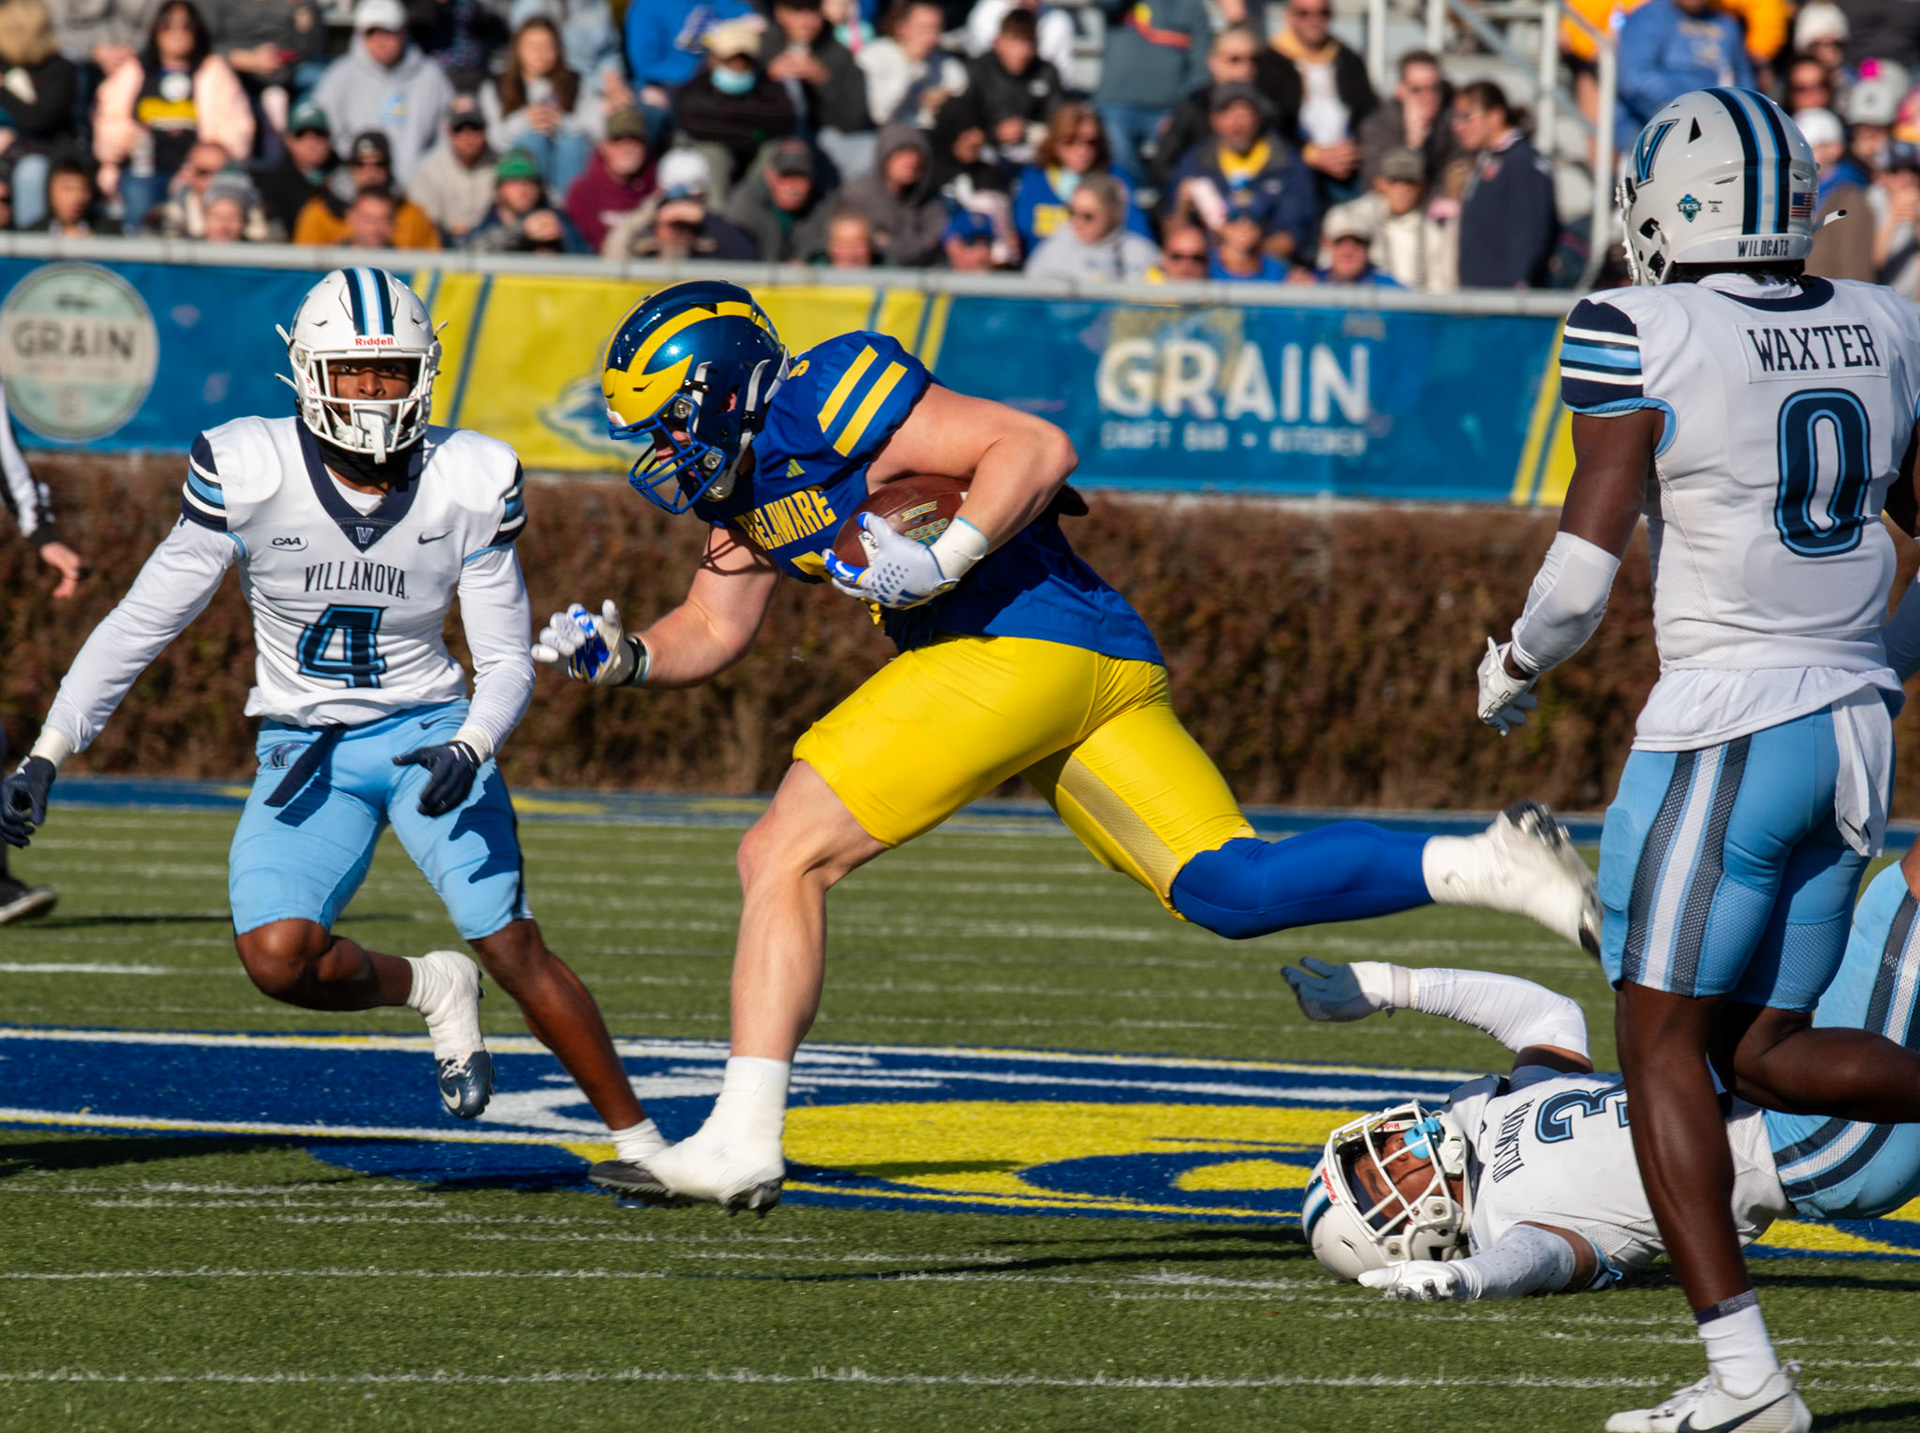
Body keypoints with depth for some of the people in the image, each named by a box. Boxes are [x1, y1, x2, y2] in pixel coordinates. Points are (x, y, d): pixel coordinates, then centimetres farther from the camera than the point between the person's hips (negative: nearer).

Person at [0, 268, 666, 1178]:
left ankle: (638, 1139, 2)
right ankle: (431, 990, 9)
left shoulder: (468, 485, -8)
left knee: (516, 952, -14)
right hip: (304, 753, 0)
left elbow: (506, 662, -1)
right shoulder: (249, 474, -12)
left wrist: (469, 750, -23)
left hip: (426, 734, 0)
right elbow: (141, 624, -5)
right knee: (277, 957, -22)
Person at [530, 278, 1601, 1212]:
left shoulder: (828, 398, -8)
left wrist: (939, 561, -21)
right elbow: (714, 631, 30)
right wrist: (623, 657, 12)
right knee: (1232, 888, -2)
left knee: (783, 859, -9)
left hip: (1022, 642, -10)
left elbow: (1037, 448, -13)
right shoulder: (744, 477, 22)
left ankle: (743, 1143, -13)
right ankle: (1500, 867, -8)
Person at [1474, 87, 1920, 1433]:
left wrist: (1515, 663, 7)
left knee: (1663, 1046, 1)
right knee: (1762, 1052, 14)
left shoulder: (1642, 336, -10)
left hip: (1725, 725, -7)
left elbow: (1585, 559, -12)